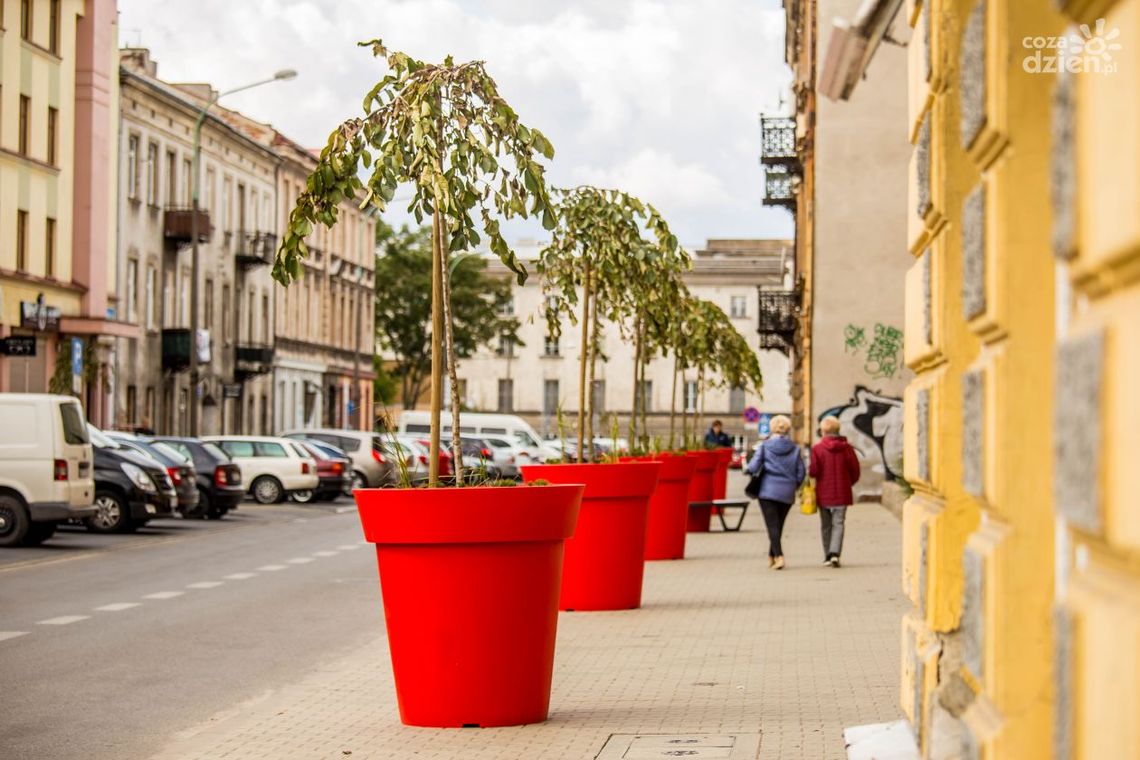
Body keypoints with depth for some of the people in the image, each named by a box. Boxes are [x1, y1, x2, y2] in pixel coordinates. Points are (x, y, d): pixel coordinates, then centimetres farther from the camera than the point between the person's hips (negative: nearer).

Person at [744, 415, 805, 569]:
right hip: (787, 493, 3)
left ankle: (779, 556, -21)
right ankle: (771, 557, 25)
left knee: (772, 525, -4)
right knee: (778, 525, 15)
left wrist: (746, 468, 12)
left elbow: (753, 467, -10)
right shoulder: (794, 449, 2)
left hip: (768, 491, -3)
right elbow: (801, 473, 3)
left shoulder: (764, 446, -4)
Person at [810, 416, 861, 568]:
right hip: (842, 493, 1)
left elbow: (814, 471, -13)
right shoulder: (846, 448, -2)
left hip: (823, 493, -1)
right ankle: (835, 553, -17)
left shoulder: (817, 449, -9)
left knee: (826, 525, 12)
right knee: (838, 523, 1)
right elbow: (855, 470, 1)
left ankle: (828, 556, 16)